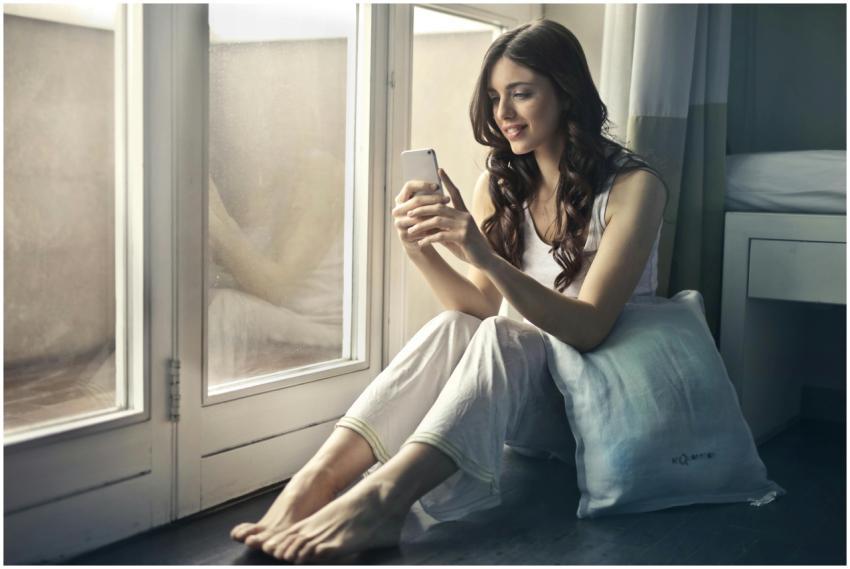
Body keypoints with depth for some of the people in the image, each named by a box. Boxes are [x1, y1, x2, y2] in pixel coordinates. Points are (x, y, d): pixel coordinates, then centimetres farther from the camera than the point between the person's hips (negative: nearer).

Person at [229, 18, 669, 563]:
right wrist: (422, 252, -22)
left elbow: (588, 328, -22)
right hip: (522, 382, 4)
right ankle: (315, 482, -40)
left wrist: (484, 254, -35)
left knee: (499, 338, -33)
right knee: (451, 328, -28)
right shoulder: (499, 185, 4)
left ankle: (380, 495, -49)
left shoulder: (632, 185, -12)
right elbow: (482, 308, -3)